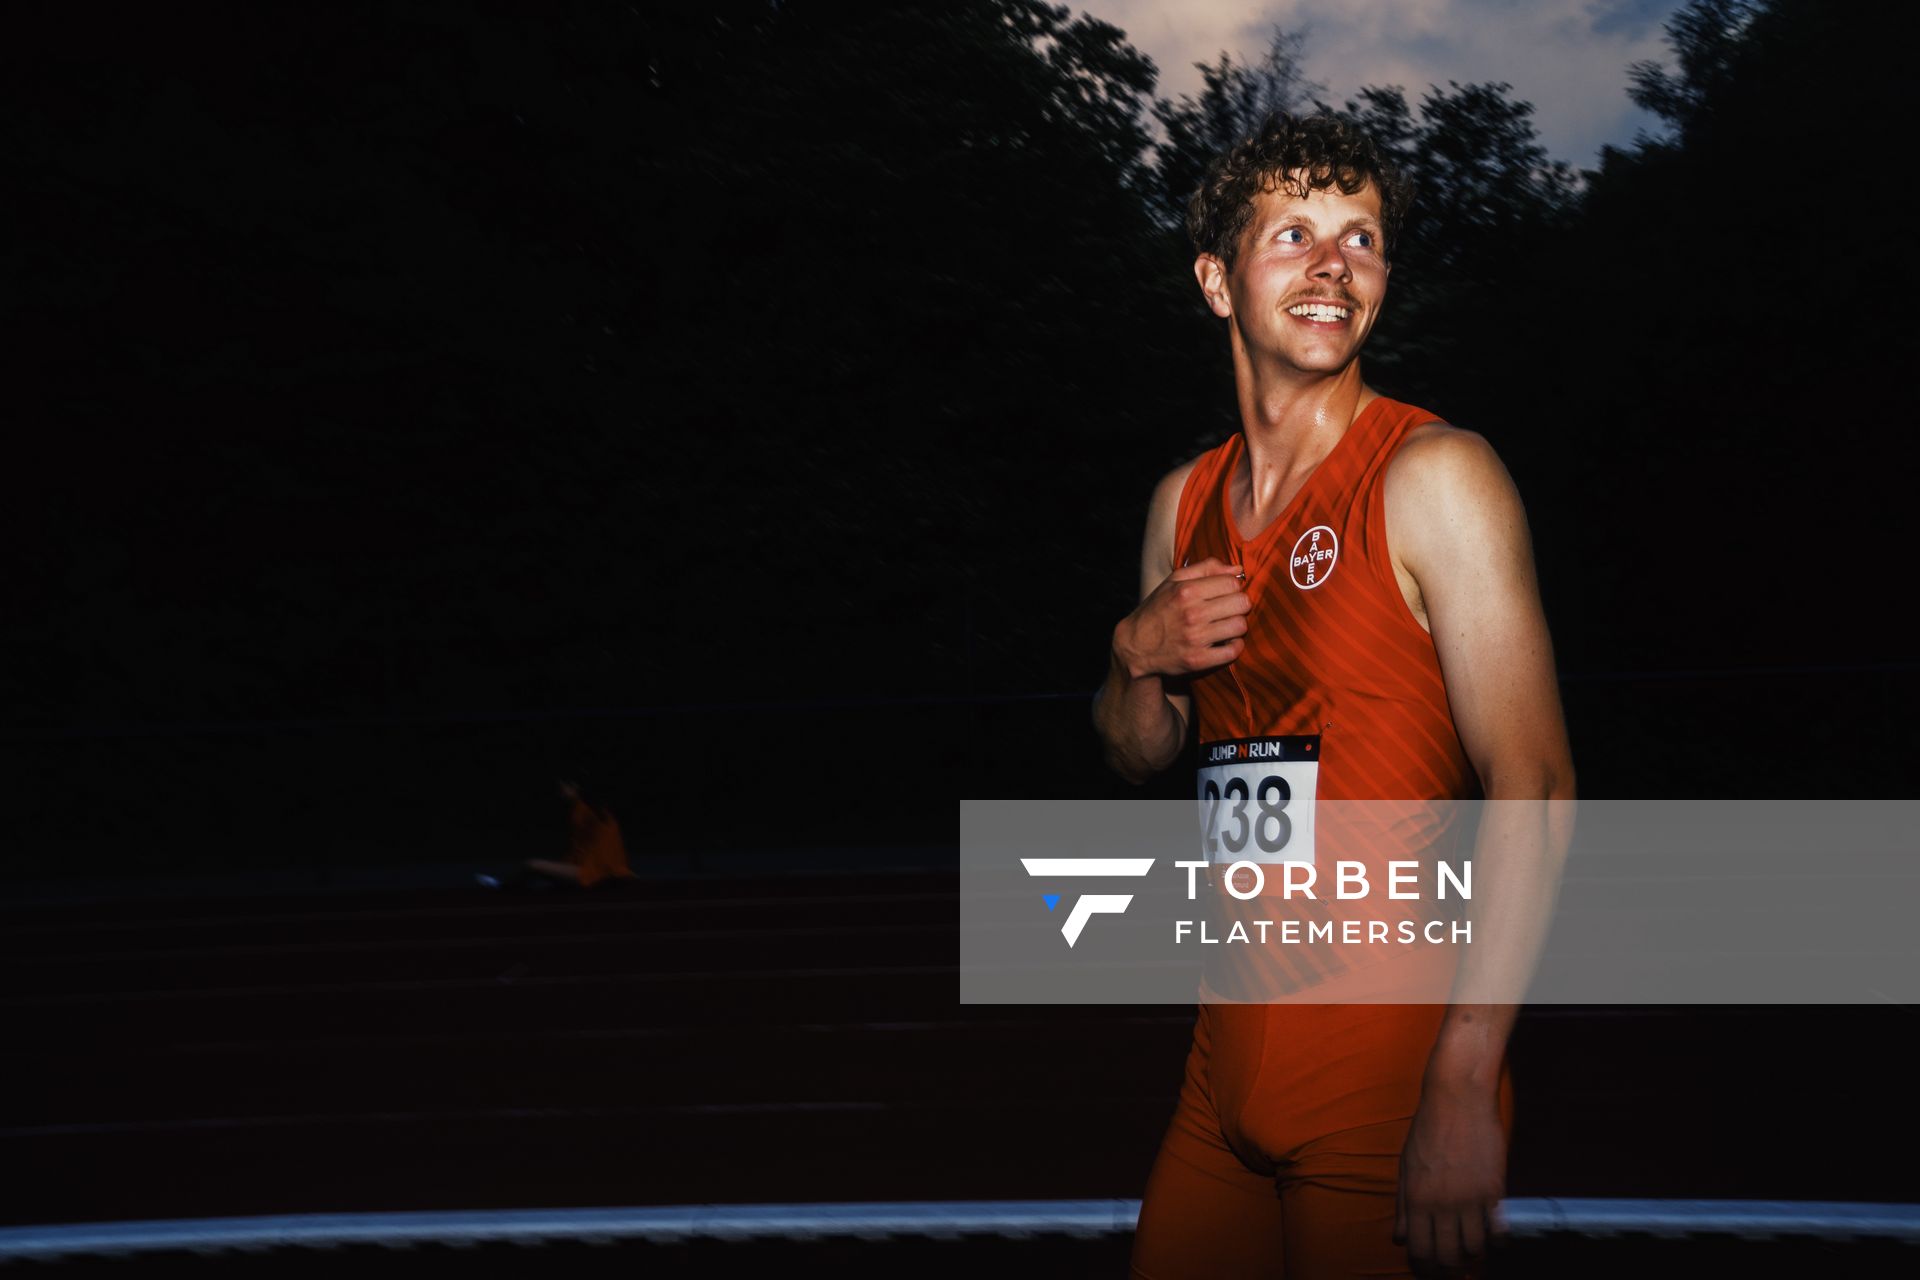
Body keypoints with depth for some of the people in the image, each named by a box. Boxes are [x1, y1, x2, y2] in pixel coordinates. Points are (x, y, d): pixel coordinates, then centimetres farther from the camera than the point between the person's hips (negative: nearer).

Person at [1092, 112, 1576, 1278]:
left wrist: (1464, 1092, -24)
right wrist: (1142, 655, -3)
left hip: (1390, 1080, -6)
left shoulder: (1433, 476, -10)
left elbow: (1534, 789, -17)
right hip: (1228, 1064, 6)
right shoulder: (1187, 502, 9)